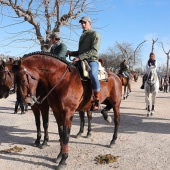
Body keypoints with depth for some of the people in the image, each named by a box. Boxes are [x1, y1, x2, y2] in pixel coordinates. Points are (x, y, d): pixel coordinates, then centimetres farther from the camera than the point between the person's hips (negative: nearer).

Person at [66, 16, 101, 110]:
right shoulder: (82, 36, 25)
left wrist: (80, 57, -21)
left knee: (93, 75, -36)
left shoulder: (95, 34, 1)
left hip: (92, 60, -8)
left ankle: (97, 102, -29)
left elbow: (94, 50, -13)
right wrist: (71, 53, 11)